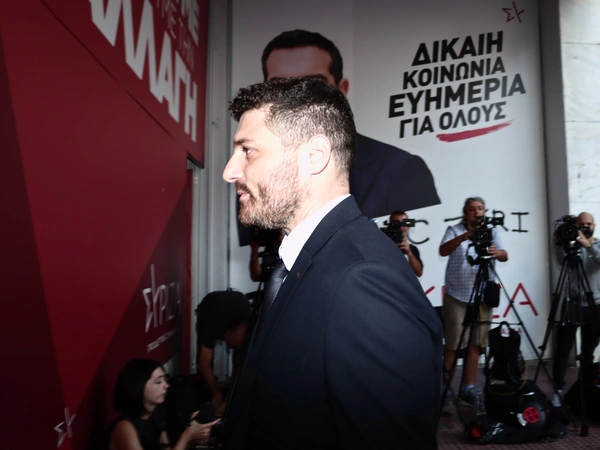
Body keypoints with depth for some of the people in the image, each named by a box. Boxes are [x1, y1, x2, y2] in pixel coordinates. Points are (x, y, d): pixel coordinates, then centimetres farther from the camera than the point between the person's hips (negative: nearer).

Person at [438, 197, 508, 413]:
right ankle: (446, 392, 3)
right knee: (452, 345, -3)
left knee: (476, 344, 7)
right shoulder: (454, 230, 1)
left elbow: (505, 256, -4)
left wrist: (496, 252, -27)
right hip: (456, 296, -3)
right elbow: (443, 251, -16)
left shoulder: (491, 231, 9)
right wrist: (464, 236, -30)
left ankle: (468, 389, 18)